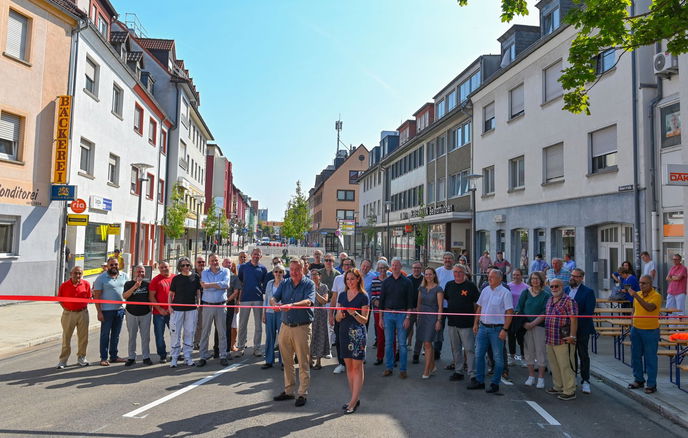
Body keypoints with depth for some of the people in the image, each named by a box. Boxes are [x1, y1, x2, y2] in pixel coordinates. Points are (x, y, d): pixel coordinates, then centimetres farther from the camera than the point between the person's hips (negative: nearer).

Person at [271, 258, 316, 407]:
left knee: (303, 363, 2)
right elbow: (273, 298, 0)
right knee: (287, 361, 14)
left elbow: (308, 302, -21)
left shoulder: (309, 284, -5)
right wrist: (275, 304, -25)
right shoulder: (285, 284, 10)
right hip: (285, 326, 5)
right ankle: (288, 391, 27)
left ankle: (302, 394, 13)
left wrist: (292, 305, -38)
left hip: (302, 327, -5)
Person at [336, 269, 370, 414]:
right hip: (344, 332, 6)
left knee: (357, 366, -3)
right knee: (348, 366, 9)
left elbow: (364, 320, -5)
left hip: (357, 333, -5)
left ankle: (354, 401, 1)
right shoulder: (342, 296, 12)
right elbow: (337, 318, 13)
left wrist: (354, 313, -22)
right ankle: (355, 399, 19)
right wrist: (340, 315, -9)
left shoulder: (363, 297, -3)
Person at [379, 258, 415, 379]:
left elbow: (410, 301, -1)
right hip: (388, 314, 2)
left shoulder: (407, 282, 1)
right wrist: (380, 318, 5)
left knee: (402, 343, 2)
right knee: (388, 343, 6)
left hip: (401, 314, -2)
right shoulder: (386, 281, 6)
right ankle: (388, 368, 16)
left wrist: (408, 317, -8)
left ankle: (403, 369, 11)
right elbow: (382, 299, 8)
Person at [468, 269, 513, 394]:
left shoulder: (505, 293, -9)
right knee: (479, 355, 10)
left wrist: (505, 329, -17)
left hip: (496, 329, -6)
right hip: (483, 327, 6)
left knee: (498, 357, 5)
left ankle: (495, 384, 15)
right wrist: (476, 323, 11)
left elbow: (509, 312, -12)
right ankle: (479, 381, 22)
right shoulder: (485, 290, 9)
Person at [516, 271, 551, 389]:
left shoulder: (546, 295, -1)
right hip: (526, 326, 2)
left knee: (540, 352, 0)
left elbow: (544, 313, -6)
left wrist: (532, 324, -14)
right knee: (529, 351, 7)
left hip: (539, 326, -2)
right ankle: (531, 376, 18)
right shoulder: (525, 292, 5)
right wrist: (524, 323, -8)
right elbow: (518, 309, 4)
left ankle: (541, 378, 9)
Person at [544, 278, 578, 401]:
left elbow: (573, 319, -16)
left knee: (565, 366, -2)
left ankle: (569, 391, 8)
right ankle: (558, 387, 31)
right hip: (550, 340, 8)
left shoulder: (569, 301, -10)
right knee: (554, 366, 18)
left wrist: (572, 336, -20)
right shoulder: (549, 301, 15)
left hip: (563, 340, -8)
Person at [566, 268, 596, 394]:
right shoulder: (566, 290, 7)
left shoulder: (588, 292, -9)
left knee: (583, 355, 4)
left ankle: (585, 381, 14)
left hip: (582, 329, -5)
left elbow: (589, 312, -15)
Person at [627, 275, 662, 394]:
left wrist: (637, 296, -34)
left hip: (650, 331, -6)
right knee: (635, 356, 14)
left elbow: (649, 308, -30)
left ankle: (651, 384, 11)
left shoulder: (656, 296, -12)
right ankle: (639, 380, 27)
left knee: (650, 358, 1)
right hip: (636, 329, 6)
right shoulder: (637, 294, 7)